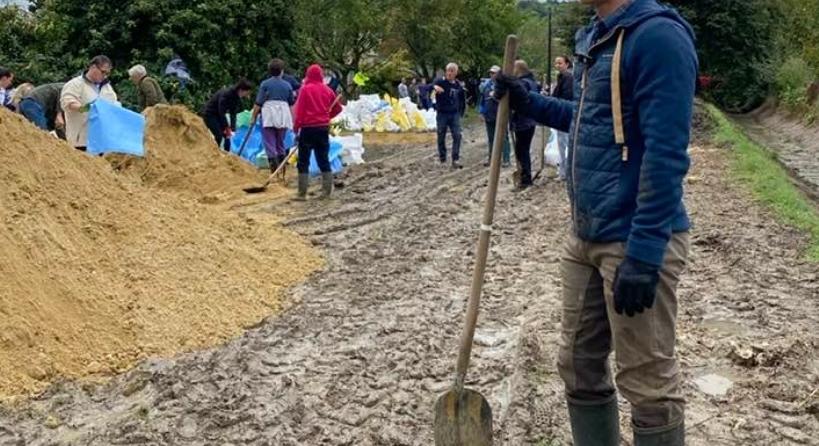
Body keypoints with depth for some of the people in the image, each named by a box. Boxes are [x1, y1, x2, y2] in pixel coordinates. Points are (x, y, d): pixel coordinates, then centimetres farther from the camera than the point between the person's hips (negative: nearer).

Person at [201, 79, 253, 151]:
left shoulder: (237, 98, -4)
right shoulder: (226, 94, -29)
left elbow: (233, 113, -3)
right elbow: (221, 112, -28)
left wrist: (232, 128, -12)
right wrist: (227, 127, -23)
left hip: (218, 115, 8)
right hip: (209, 114, -8)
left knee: (227, 135, 1)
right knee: (219, 135, -19)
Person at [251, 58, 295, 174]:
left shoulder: (265, 84, -3)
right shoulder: (287, 85, 5)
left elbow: (258, 103, -5)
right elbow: (292, 103, 13)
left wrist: (253, 117, 4)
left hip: (268, 116, -3)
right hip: (283, 117, 3)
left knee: (270, 143, -3)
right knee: (280, 143, 14)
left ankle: (274, 167, -14)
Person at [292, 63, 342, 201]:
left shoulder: (305, 89, -9)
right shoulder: (327, 90, 5)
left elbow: (300, 110, -11)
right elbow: (338, 108, 14)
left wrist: (296, 126, -4)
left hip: (308, 128, -5)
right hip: (324, 128, 5)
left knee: (303, 161, 0)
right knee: (324, 160, 11)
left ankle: (302, 193, -3)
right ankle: (327, 192, 10)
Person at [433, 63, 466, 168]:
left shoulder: (458, 86, 4)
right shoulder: (440, 82, -7)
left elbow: (462, 100, 20)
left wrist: (461, 112, 13)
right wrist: (435, 87, -48)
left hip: (454, 114, 2)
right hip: (442, 114, -2)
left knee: (457, 136, -10)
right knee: (441, 137, 6)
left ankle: (455, 160, -8)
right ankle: (442, 159, 19)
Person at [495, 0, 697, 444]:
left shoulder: (658, 36, -17)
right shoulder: (594, 38, 12)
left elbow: (665, 154, -22)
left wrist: (644, 254, -25)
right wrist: (528, 103, 16)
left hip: (634, 241, -9)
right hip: (586, 235, 9)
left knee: (648, 385, 2)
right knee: (579, 365, 18)